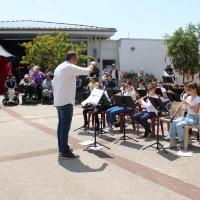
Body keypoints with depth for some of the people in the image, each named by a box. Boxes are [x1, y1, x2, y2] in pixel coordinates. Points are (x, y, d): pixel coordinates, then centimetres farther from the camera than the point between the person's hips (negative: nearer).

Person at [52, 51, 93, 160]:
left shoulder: (58, 67, 15)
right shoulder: (70, 67, -13)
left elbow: (53, 85, 19)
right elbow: (87, 71, -16)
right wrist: (92, 65, 5)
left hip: (58, 101, 10)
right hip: (66, 101, -10)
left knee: (61, 125, 15)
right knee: (65, 126, -6)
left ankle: (61, 148, 24)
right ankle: (65, 152, -2)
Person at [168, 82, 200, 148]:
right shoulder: (188, 97, 10)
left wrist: (188, 104, -25)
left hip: (194, 118, -7)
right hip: (187, 116, 8)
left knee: (179, 125, -26)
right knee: (173, 122, -13)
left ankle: (182, 142, -8)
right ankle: (173, 141, -11)